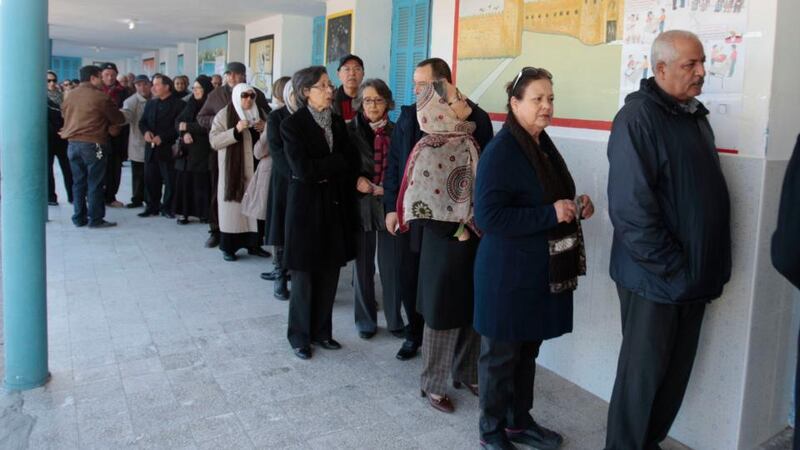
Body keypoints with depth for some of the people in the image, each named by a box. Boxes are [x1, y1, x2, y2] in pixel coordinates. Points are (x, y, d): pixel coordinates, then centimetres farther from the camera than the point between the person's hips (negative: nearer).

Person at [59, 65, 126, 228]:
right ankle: (96, 219, 2)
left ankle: (79, 218, 15)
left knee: (78, 182, 11)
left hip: (73, 143, 6)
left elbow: (65, 115, 19)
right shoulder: (100, 96, -10)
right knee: (95, 183, -1)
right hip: (93, 144, -6)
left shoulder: (69, 96, 8)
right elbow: (119, 119, -3)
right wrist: (105, 122, 17)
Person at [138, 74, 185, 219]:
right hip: (151, 148, 6)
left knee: (170, 180, -2)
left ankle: (167, 208, 9)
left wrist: (162, 137, -17)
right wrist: (146, 131, -5)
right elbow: (142, 121, 17)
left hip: (168, 148, -6)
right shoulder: (150, 103, 16)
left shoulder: (178, 104, -5)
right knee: (150, 179, 8)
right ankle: (152, 207, 17)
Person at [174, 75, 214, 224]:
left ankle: (203, 213, 5)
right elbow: (178, 122, 9)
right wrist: (184, 133, -11)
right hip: (186, 149, 6)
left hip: (202, 150, -6)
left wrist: (187, 127, -6)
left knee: (201, 182, -4)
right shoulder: (190, 104, 15)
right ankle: (184, 212, 5)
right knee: (184, 180, 1)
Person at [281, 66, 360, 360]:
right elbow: (303, 169, -19)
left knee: (330, 274, 10)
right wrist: (339, 163, -12)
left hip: (336, 204, 5)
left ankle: (321, 331, 25)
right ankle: (300, 336, 20)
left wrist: (323, 169, -13)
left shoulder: (337, 122, 9)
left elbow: (352, 162, 1)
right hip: (306, 206, -5)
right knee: (304, 276, 5)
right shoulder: (292, 125, -8)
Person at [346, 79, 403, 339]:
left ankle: (395, 320, 18)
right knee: (363, 265, 7)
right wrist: (358, 183, -13)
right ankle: (365, 320, 22)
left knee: (391, 266, 3)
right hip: (361, 205, 0)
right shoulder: (351, 130, 1)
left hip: (390, 204, 1)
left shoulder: (395, 132, 4)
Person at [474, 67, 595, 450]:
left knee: (527, 350, 19)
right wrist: (551, 214, -24)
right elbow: (488, 216, -24)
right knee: (500, 354, 7)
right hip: (508, 272, -8)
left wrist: (575, 207, 3)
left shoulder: (544, 146, 10)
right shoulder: (500, 151, -17)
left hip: (542, 269, 8)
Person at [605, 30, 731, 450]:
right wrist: (673, 269, -18)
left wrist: (712, 267, 10)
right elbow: (631, 209, -21)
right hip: (655, 278, -8)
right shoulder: (638, 117, -15)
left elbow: (709, 195, 17)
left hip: (692, 277, 8)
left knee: (676, 370, 17)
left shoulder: (695, 114, 11)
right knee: (642, 372, 5)